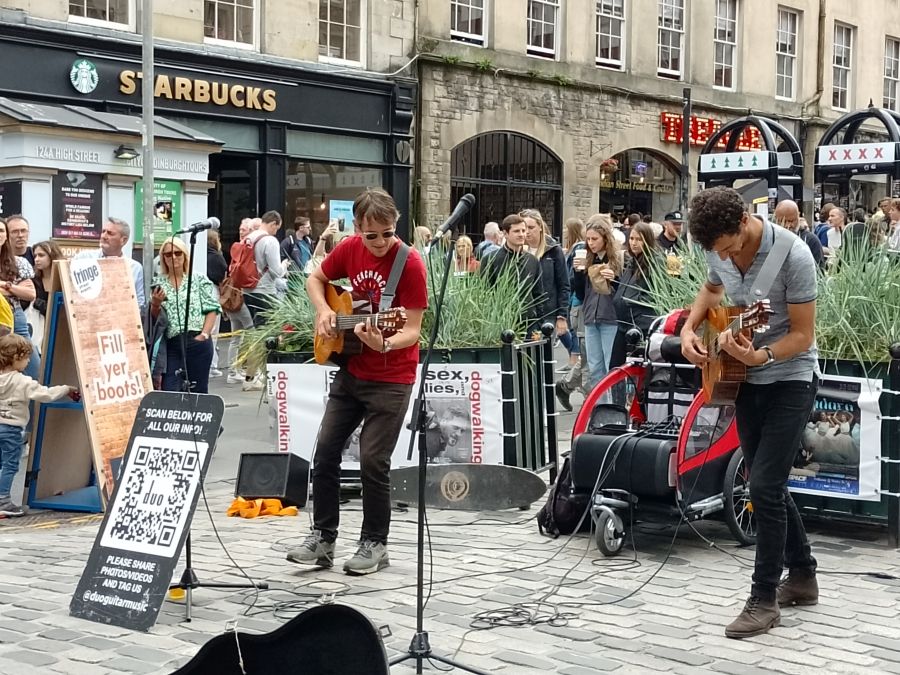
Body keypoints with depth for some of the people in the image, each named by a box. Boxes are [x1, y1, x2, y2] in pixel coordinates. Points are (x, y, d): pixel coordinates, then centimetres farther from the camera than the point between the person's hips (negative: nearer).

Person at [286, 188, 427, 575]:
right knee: (325, 452, 5)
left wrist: (384, 344, -37)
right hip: (351, 370, 6)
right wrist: (323, 310, -1)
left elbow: (413, 330, -18)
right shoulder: (350, 248, -1)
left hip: (391, 379, -6)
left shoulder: (410, 263, -17)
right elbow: (316, 279, 17)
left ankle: (375, 544, 12)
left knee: (373, 462, -4)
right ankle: (323, 538, 16)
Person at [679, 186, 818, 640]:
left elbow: (803, 335, -20)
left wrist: (760, 356, -37)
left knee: (764, 486, -12)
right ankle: (802, 576, 29)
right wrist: (689, 329, 1)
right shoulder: (720, 250, -5)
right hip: (746, 380, 7)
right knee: (768, 484, 13)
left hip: (789, 380, -7)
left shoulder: (793, 256, -25)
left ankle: (764, 599, -1)